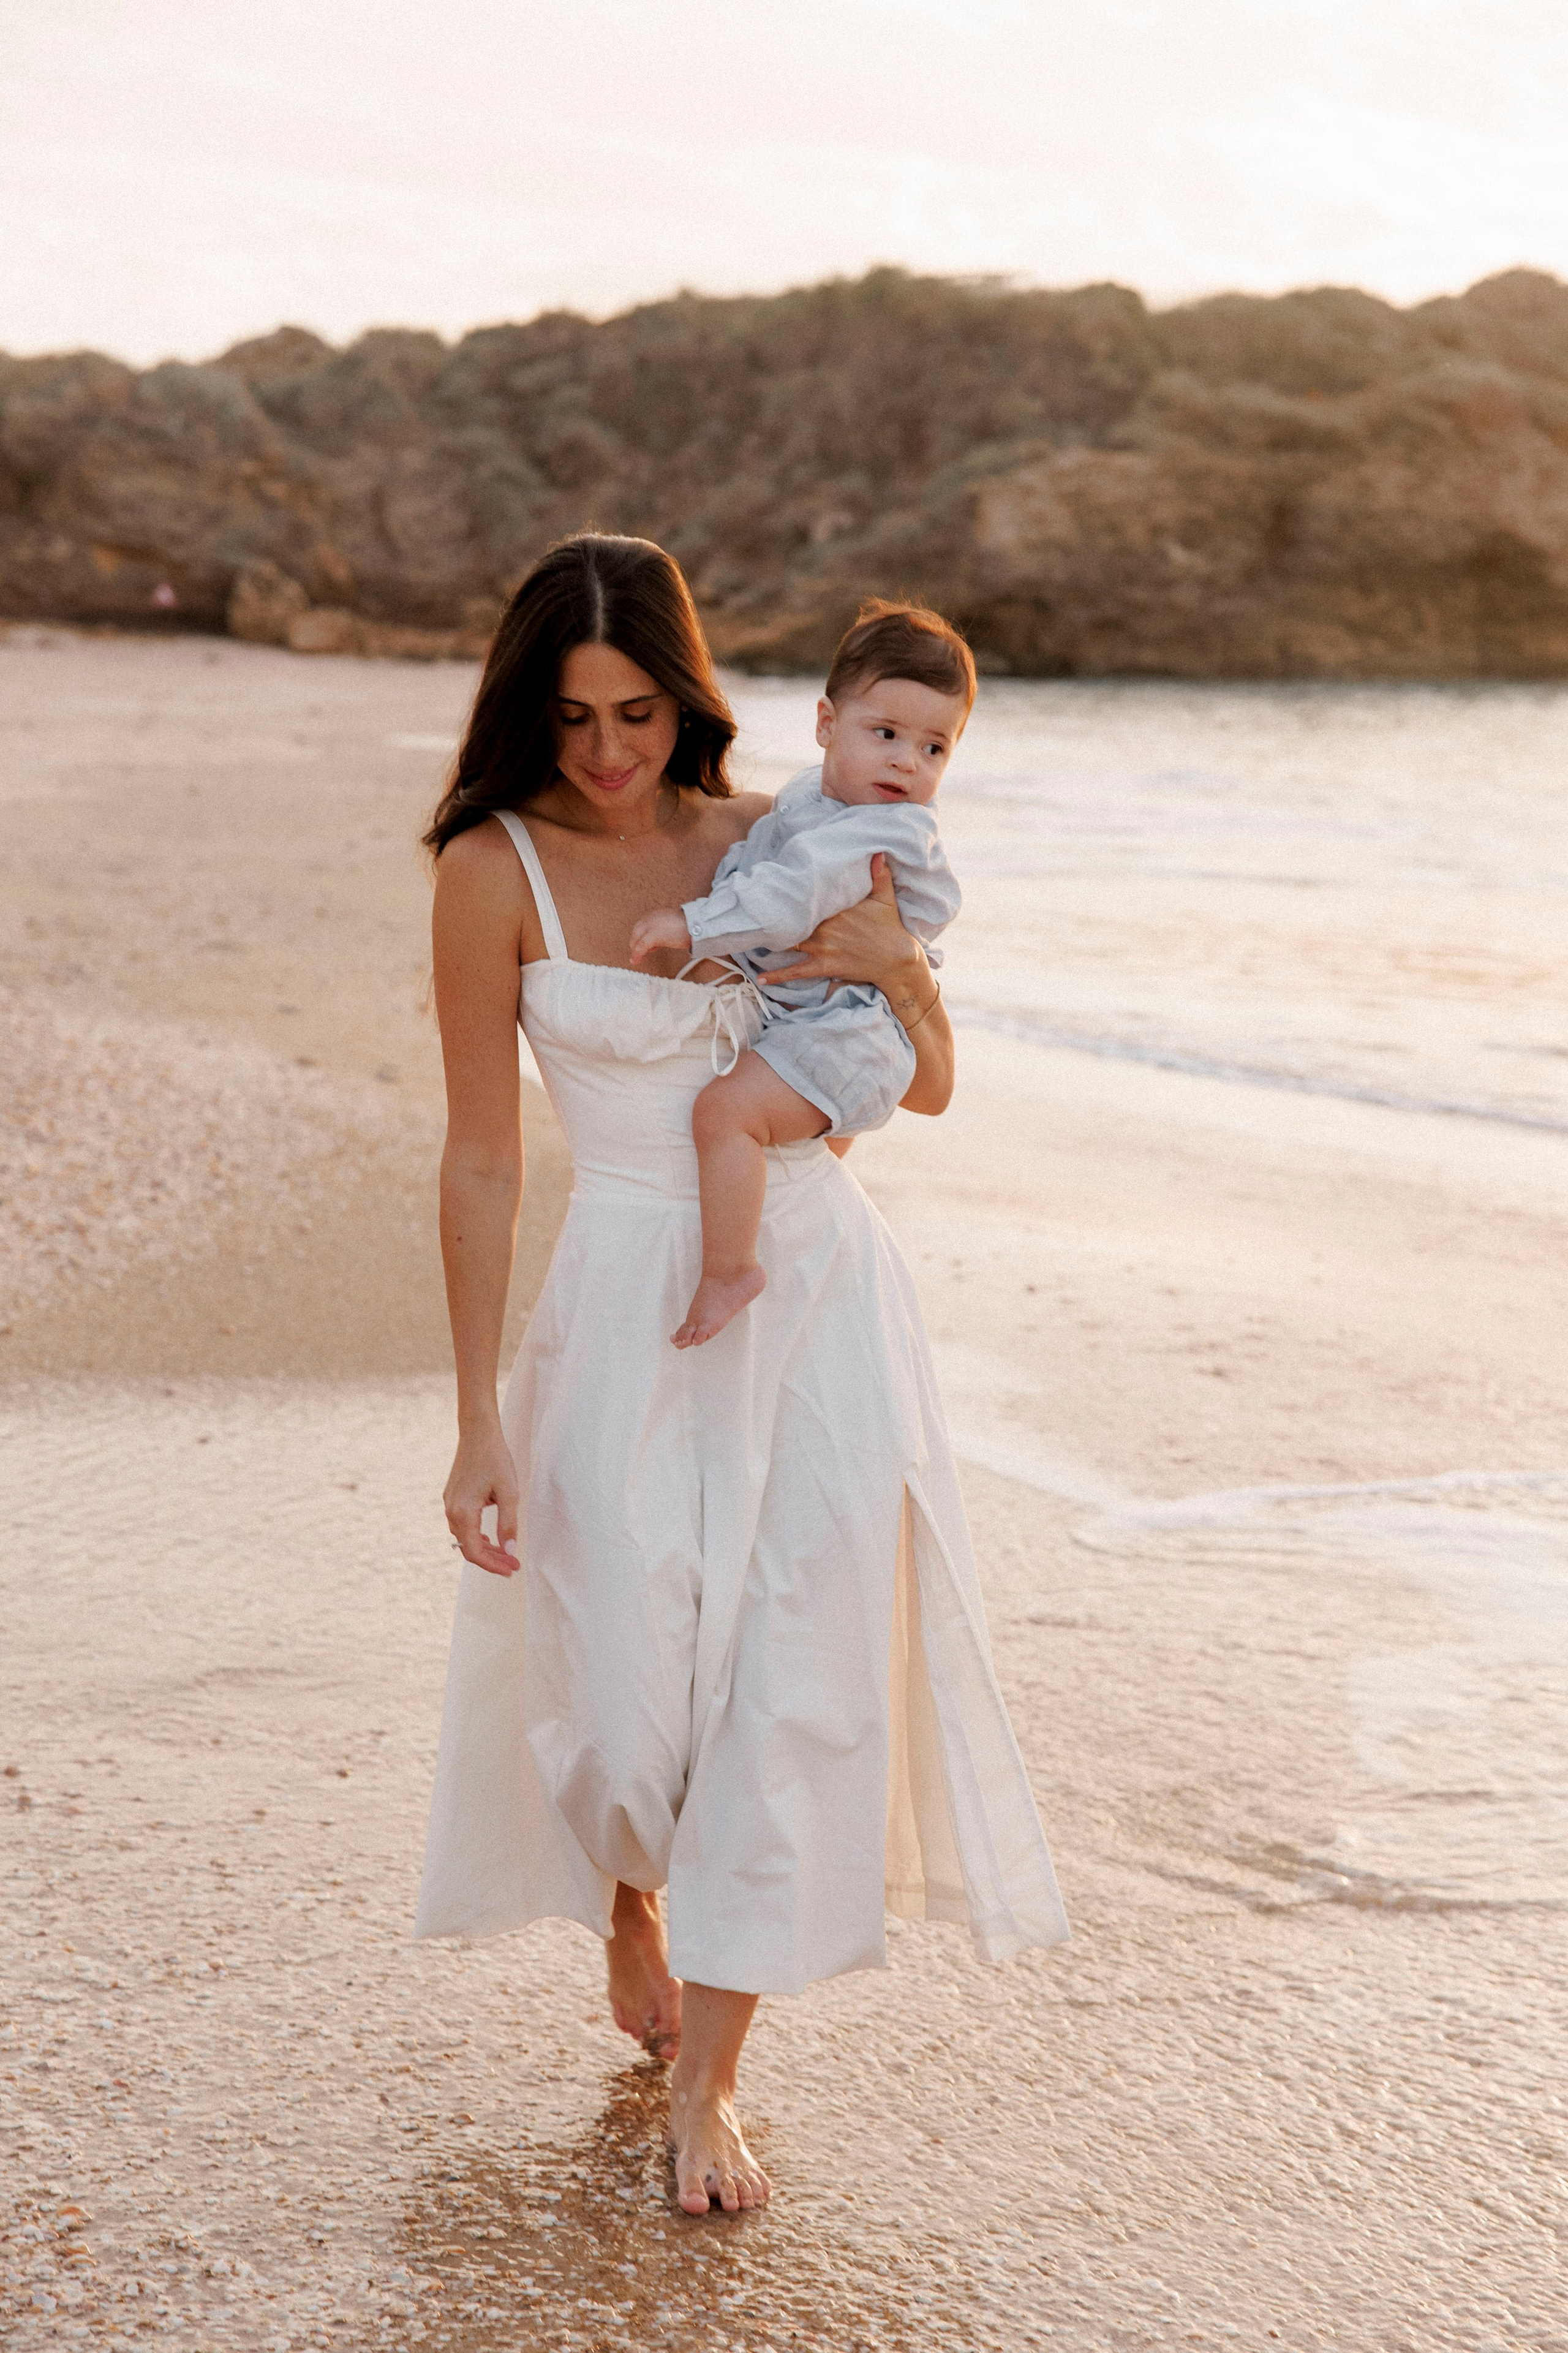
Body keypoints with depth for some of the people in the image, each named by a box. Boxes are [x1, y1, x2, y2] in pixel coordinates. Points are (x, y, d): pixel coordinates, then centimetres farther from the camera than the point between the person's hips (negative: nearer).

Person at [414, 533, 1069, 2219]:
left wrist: (894, 967, -11)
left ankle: (704, 2081, 13)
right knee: (631, 1685, 1)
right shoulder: (496, 871, -6)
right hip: (636, 1304, -3)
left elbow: (927, 1086, 11)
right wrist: (481, 1422, -7)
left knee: (798, 1681, -1)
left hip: (821, 1288, 3)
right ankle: (632, 1914, 39)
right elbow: (482, 1160, -6)